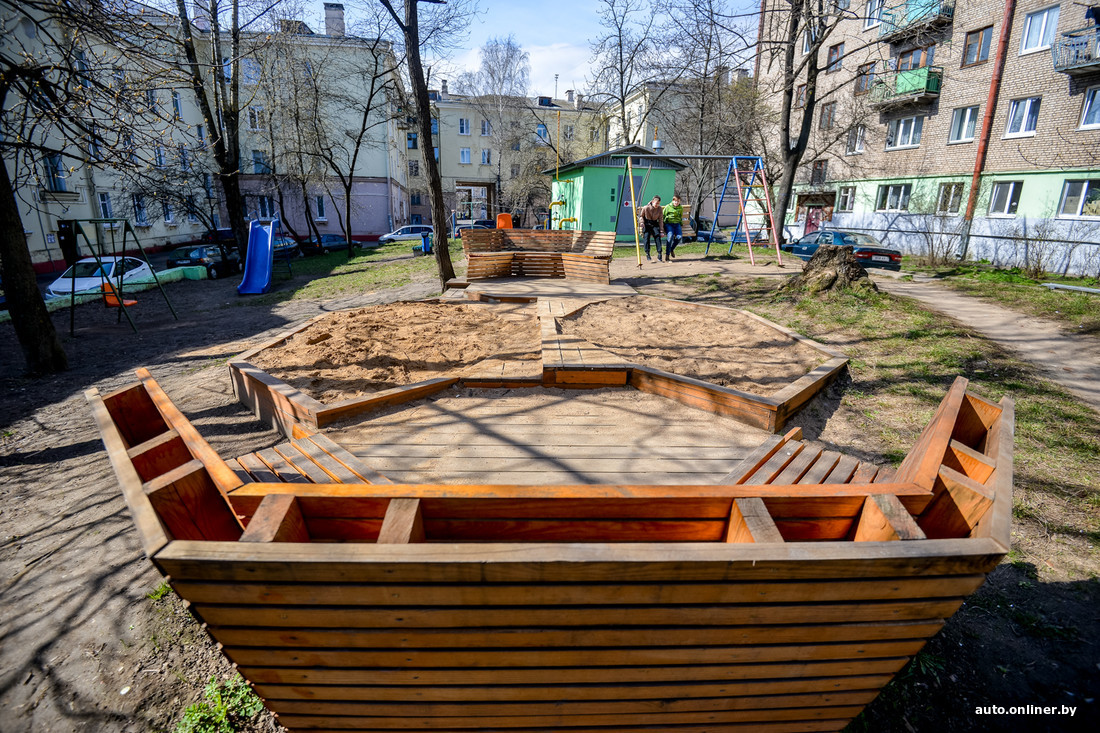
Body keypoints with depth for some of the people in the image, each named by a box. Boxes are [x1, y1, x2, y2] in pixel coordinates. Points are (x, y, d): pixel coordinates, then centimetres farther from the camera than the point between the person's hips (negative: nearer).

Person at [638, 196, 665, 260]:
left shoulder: (660, 209, -9)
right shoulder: (645, 208, -15)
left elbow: (660, 220, -5)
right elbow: (641, 216, 3)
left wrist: (661, 231, -9)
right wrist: (642, 223, -15)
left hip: (655, 224, 1)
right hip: (647, 224, -1)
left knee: (657, 237, -20)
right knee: (646, 236, -22)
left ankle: (659, 255, -16)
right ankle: (647, 254, -11)